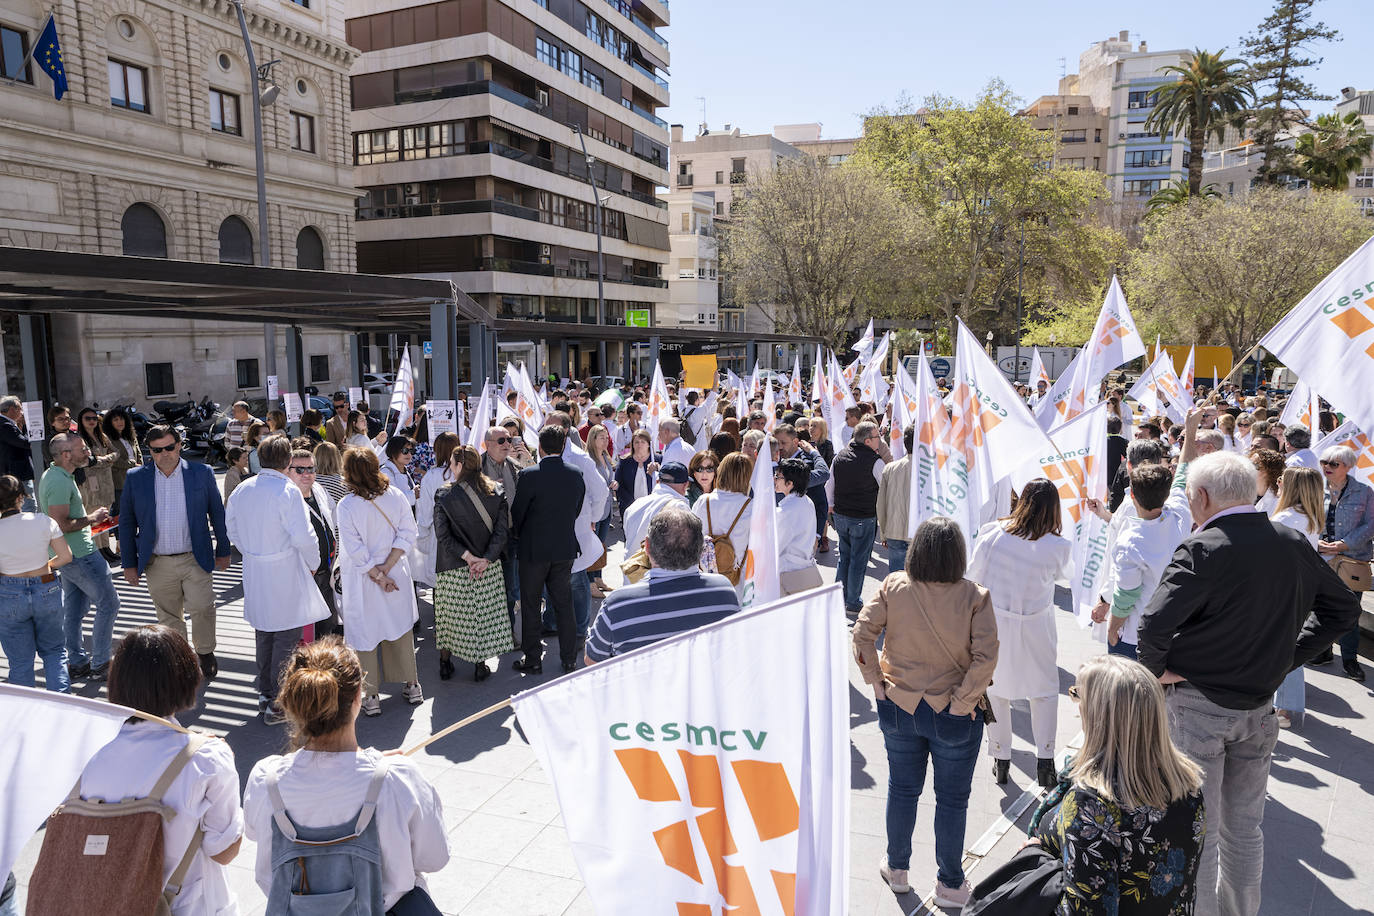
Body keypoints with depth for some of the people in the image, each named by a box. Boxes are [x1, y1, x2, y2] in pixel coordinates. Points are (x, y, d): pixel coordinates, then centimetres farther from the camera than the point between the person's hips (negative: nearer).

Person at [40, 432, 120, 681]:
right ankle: (99, 665, 5)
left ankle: (76, 663, 25)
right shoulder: (60, 482, -23)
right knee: (108, 603, -2)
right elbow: (60, 525, -26)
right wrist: (90, 518, -14)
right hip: (80, 555, -10)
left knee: (74, 609, 16)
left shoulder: (52, 475, 11)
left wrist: (87, 517, 15)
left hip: (68, 555, 10)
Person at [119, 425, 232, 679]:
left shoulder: (202, 473, -1)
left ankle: (205, 653, 18)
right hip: (157, 564, 2)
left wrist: (223, 551, 7)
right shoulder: (136, 478, 1)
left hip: (195, 560, -2)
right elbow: (127, 523, 7)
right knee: (169, 618, 10)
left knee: (202, 609, -7)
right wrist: (129, 563, 5)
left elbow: (217, 513, 6)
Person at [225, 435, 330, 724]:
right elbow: (303, 536, -20)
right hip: (285, 573, -7)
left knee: (264, 633, 20)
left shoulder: (242, 489, 4)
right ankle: (278, 704, 5)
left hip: (255, 574, 8)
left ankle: (265, 692, 32)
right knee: (286, 637, 1)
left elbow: (232, 529, 14)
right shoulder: (287, 491, -18)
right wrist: (313, 564, -4)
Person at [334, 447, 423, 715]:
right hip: (397, 576, 4)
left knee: (365, 635, 11)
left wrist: (378, 576, -9)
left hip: (363, 582, -3)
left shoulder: (346, 506, -17)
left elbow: (356, 552, -18)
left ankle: (370, 697, 19)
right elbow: (408, 534, -9)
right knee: (400, 628, 19)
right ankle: (412, 686, 29)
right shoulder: (395, 495, -7)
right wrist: (387, 566, -11)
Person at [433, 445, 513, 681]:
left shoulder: (444, 495, -13)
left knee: (450, 613, 14)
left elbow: (442, 535, -16)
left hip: (454, 567, -2)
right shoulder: (496, 491, -5)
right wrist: (486, 558, -13)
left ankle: (445, 662, 26)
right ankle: (480, 665, 19)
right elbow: (502, 529, -10)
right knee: (484, 611, 12)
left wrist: (467, 556, -14)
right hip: (489, 566, 2)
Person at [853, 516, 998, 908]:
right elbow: (986, 656, -22)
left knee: (902, 788, 21)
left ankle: (896, 868, 39)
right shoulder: (974, 596, -16)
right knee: (952, 798, 16)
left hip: (898, 709, 2)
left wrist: (876, 682, -4)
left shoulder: (894, 587, -11)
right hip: (953, 715, -2)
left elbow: (862, 633, -14)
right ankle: (949, 885, 31)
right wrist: (963, 702, -13)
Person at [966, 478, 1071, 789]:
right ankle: (1045, 760, 16)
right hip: (1034, 629, -1)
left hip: (993, 621, 1)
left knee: (995, 688, 17)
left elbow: (974, 572, -7)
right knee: (1044, 690, 19)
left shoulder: (991, 532, -17)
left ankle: (1001, 762, 27)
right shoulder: (1057, 546, -19)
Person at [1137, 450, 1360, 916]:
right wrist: (1287, 656, 9)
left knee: (1197, 831, 8)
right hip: (1260, 707, 6)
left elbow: (1155, 622, -31)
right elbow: (1343, 607, 12)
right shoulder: (1293, 544, -1)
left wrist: (1156, 670, -13)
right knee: (1244, 827, 21)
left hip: (1198, 706, -6)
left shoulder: (1202, 549, -22)